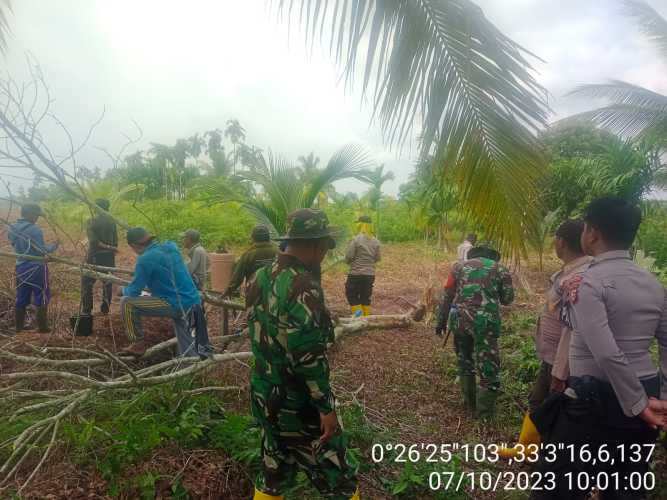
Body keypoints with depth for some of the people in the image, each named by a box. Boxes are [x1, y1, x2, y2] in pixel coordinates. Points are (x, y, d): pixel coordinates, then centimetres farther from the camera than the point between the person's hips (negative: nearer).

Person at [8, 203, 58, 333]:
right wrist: (53, 247, -3)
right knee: (42, 298, 5)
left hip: (21, 267, 7)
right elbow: (41, 250, -19)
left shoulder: (12, 228, 4)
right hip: (36, 268, -7)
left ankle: (19, 327, 23)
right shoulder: (34, 229, -18)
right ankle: (42, 327, 10)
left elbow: (15, 245, 16)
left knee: (21, 298, 15)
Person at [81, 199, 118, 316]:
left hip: (94, 256, -4)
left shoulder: (91, 221, -9)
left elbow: (93, 241, -16)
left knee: (87, 283, 6)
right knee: (108, 283, 12)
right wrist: (111, 248, 12)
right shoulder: (112, 221, 1)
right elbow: (115, 240, 2)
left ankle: (86, 311, 7)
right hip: (109, 256, 4)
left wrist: (106, 247, -9)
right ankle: (105, 309, 17)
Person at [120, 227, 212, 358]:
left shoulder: (145, 259, -13)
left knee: (127, 302, 0)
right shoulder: (171, 247, 9)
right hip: (193, 303, 8)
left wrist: (124, 291, 15)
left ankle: (139, 344, 10)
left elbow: (134, 292, -6)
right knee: (189, 355, 18)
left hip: (176, 305, -8)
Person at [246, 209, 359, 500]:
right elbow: (309, 358, -25)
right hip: (299, 405, -8)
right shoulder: (303, 287, -25)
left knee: (273, 475, 24)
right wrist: (326, 407, -17)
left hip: (264, 396, 8)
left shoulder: (260, 278, 1)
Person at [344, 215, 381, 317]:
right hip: (370, 274, 5)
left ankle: (357, 311, -7)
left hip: (356, 273, -5)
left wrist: (351, 262, 7)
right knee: (366, 297, 14)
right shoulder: (375, 241, 2)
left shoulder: (356, 239, -14)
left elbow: (348, 257, -14)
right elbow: (377, 258, 7)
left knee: (351, 294, 9)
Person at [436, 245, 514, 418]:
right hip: (486, 322, -3)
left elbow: (447, 297, 10)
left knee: (465, 361, 21)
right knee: (488, 367, 9)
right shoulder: (500, 269, 10)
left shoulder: (459, 266, 13)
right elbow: (507, 299, 10)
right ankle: (484, 411, 15)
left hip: (459, 319, 3)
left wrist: (441, 321, 17)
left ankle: (470, 403, 32)